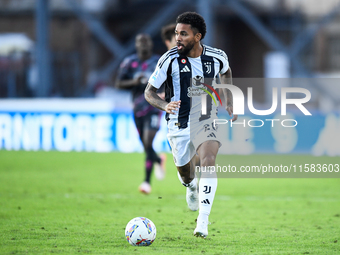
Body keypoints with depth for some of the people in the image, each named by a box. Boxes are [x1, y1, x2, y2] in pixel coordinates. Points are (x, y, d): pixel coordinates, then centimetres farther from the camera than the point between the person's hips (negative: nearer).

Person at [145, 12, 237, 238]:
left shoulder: (217, 57, -7)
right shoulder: (170, 59, -13)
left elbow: (226, 72, 19)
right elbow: (149, 92, -8)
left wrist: (230, 103, 13)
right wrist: (165, 105, -28)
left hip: (206, 119, -1)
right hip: (179, 123, 1)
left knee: (208, 161, -25)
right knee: (185, 171, 12)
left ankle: (203, 222, -27)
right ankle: (192, 187, 53)